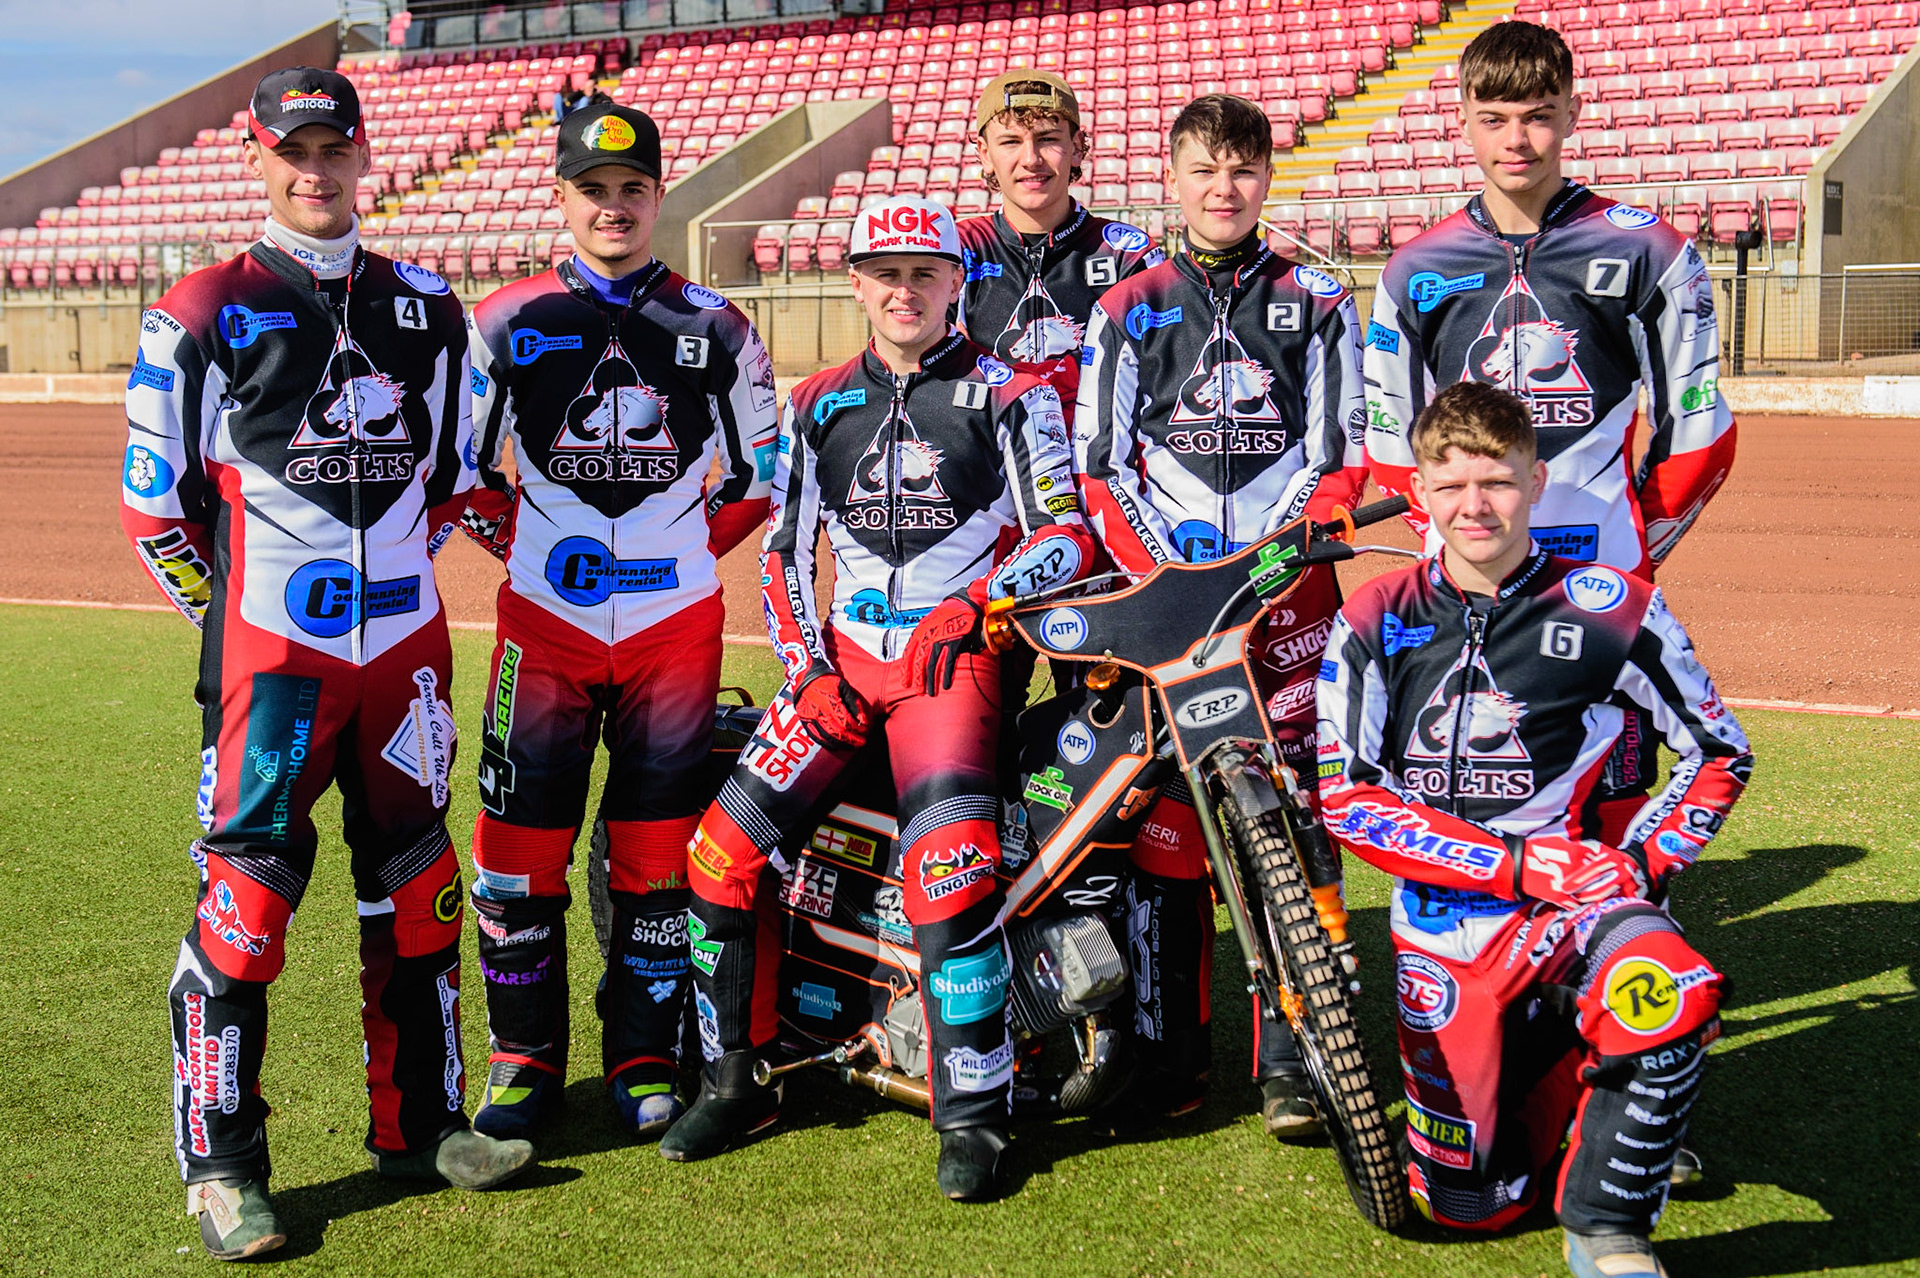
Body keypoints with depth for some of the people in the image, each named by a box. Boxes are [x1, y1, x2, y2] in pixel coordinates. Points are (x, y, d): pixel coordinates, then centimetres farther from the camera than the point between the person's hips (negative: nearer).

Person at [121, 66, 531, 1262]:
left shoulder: (427, 309, 10)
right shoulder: (207, 313, -3)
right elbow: (156, 503, -1)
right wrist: (237, 609, 1)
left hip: (406, 642, 5)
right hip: (270, 654, -4)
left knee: (416, 889, 12)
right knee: (245, 897, -5)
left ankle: (419, 1122, 25)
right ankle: (223, 1165, 6)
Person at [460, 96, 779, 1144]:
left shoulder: (715, 329, 6)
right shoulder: (507, 323, 4)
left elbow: (763, 468, 16)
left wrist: (693, 542, 7)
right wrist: (521, 544, 3)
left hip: (675, 616, 0)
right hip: (545, 617, 0)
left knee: (657, 852, 5)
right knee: (519, 847, 0)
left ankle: (642, 1059, 18)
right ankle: (526, 1058, 14)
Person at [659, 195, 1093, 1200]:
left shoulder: (1010, 395, 4)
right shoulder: (820, 405, 16)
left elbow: (1067, 534, -2)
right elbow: (783, 546, 16)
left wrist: (973, 603, -17)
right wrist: (805, 668, 3)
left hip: (956, 654, -4)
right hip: (841, 655, 4)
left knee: (949, 869, -26)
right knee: (721, 851, -9)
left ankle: (973, 1117, -15)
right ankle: (737, 1080, 8)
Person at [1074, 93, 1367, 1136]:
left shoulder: (1316, 303, 11)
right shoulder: (1129, 309, 12)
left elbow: (1340, 459, 5)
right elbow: (1100, 469, 7)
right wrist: (1159, 570, -7)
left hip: (1288, 593, 0)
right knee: (1164, 819, -1)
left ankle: (1289, 1060, 3)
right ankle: (1167, 1051, 8)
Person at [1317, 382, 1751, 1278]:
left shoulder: (1612, 611, -4)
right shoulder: (1375, 623, -1)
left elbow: (1719, 754, 7)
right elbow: (1346, 801, -6)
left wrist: (1642, 864, -8)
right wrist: (1516, 865, -15)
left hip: (1577, 897, -1)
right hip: (1440, 921, 2)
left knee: (1674, 995, -36)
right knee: (1467, 1201, 4)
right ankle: (1542, 1057, 36)